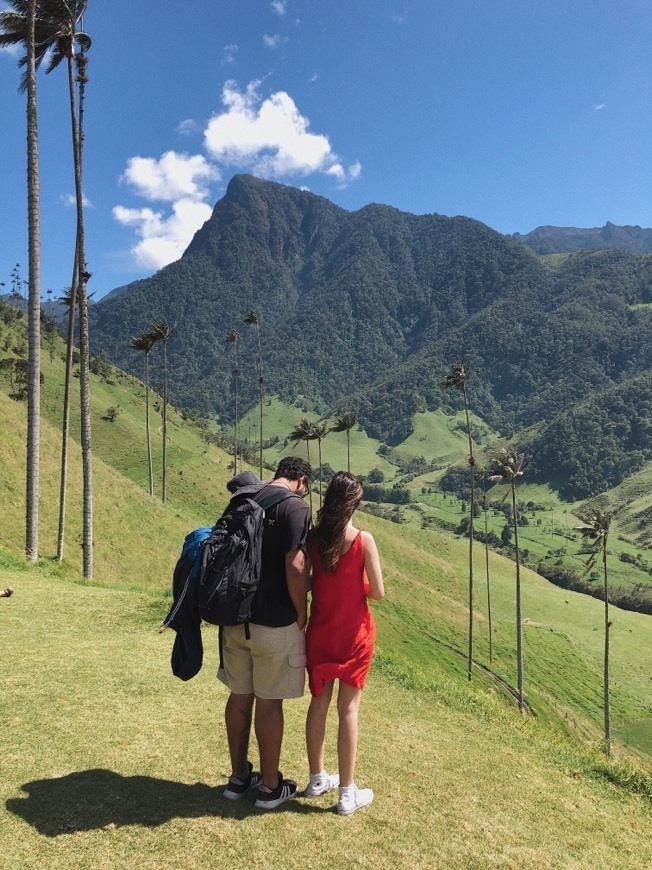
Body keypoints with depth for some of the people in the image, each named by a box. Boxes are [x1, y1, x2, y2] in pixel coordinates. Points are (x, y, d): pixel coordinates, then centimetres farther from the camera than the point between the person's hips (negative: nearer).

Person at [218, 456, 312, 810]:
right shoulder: (295, 507, -14)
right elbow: (295, 566, -21)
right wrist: (302, 615, -9)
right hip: (275, 622, -6)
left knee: (239, 697, 17)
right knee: (269, 702, 6)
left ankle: (239, 777, 32)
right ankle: (270, 786, 21)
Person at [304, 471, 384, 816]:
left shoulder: (312, 538, -8)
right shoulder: (363, 540, -16)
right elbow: (377, 592, -12)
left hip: (320, 632, 3)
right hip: (354, 634, -3)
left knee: (318, 702, 17)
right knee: (348, 709, 6)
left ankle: (317, 778, 33)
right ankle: (347, 792, 18)